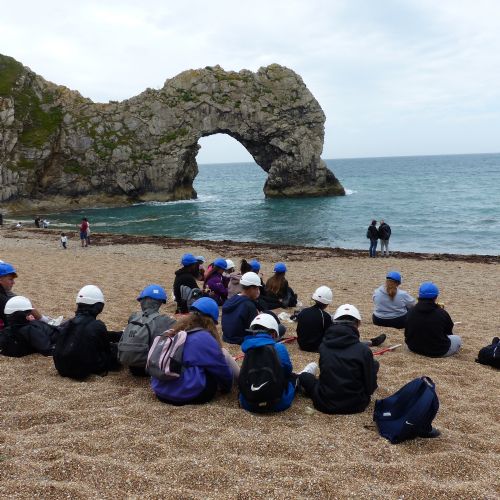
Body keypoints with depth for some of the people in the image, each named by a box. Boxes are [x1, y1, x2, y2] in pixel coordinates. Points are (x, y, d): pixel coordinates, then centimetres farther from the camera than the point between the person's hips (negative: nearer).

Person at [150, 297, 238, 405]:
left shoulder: (174, 333, 11)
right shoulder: (205, 339, -11)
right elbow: (222, 371, 0)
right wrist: (227, 386, 20)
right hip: (191, 395, -8)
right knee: (223, 353, 7)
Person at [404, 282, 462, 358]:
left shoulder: (411, 312, -9)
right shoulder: (442, 313, -17)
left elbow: (407, 334, 1)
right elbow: (449, 332, -1)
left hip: (414, 348, 3)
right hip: (438, 352, -2)